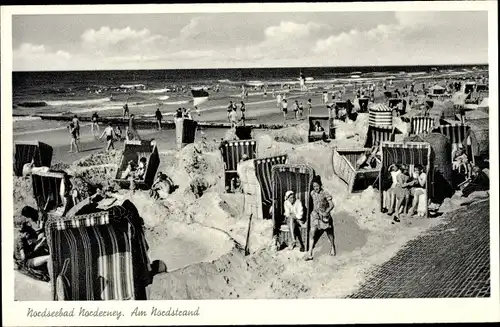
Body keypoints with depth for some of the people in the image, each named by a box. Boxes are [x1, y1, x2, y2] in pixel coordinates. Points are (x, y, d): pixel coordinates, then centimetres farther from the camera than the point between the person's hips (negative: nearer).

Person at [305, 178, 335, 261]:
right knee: (312, 234, -9)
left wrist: (326, 212, -32)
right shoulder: (312, 193, 2)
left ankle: (333, 248, 40)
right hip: (315, 216, 4)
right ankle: (310, 254, -10)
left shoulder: (325, 194, -14)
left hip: (324, 216, -3)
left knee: (329, 233, 14)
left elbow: (332, 205, -19)